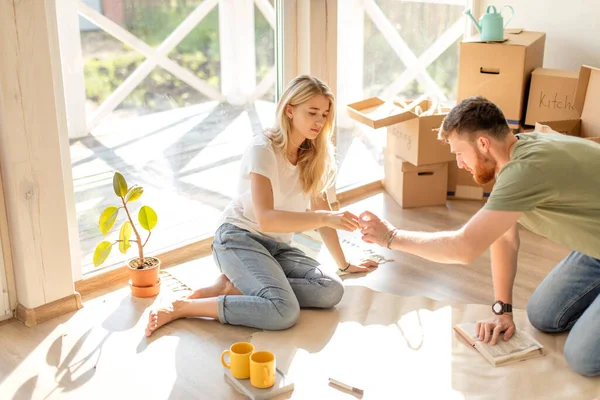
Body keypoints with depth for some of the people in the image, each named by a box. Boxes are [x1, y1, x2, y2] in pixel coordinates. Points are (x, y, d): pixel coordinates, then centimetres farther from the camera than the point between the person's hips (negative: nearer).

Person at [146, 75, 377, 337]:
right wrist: (326, 218, -37)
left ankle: (232, 287, -10)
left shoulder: (314, 154, 6)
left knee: (332, 291, -19)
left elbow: (320, 211, 11)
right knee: (284, 312, -31)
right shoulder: (263, 150, -17)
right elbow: (265, 218, -30)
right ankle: (180, 308, -19)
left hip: (277, 245, 7)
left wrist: (344, 264, 12)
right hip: (238, 238, -7)